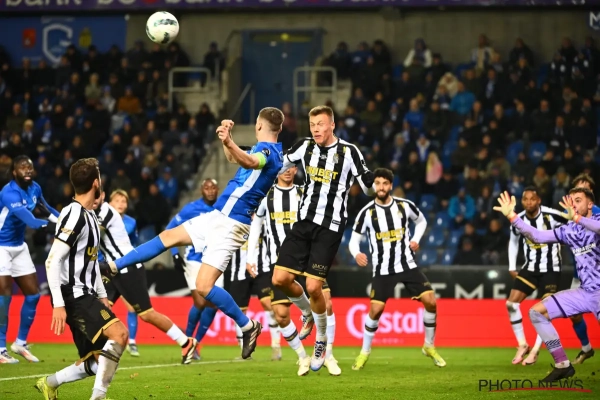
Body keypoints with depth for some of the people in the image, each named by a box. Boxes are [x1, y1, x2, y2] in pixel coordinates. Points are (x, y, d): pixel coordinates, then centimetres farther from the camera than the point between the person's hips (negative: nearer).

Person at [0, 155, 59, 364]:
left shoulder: (34, 189, -3)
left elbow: (46, 210, 15)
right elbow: (31, 221, -39)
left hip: (19, 246, 8)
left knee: (33, 294, 8)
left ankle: (21, 343, 22)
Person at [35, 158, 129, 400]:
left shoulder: (89, 215, 16)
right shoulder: (74, 215, -15)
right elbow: (53, 261, -20)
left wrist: (102, 295, 22)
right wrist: (58, 304, -24)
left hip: (85, 296, 10)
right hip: (73, 296, -10)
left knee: (97, 364, 8)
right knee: (119, 334, -26)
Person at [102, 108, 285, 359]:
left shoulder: (268, 151, -19)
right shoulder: (268, 151, 13)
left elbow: (249, 162, -45)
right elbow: (234, 159, 33)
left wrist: (228, 143, -61)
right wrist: (228, 141, 18)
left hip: (230, 223, -10)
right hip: (219, 216, 10)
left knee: (204, 286, -16)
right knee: (168, 237, 19)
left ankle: (248, 327, 0)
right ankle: (113, 267, 29)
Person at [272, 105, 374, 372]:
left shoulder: (349, 152, -7)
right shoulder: (305, 147, 5)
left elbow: (369, 187, -5)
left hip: (330, 227, -5)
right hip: (304, 221, 5)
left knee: (313, 287, -12)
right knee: (280, 279, -3)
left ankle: (322, 341, 12)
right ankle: (308, 315, 28)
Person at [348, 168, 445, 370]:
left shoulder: (405, 206, -3)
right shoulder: (367, 212, -8)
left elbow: (421, 221, 18)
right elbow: (354, 239, -2)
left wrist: (416, 239, 0)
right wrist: (356, 254, -24)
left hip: (408, 265, 2)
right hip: (382, 270, -2)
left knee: (431, 301, -9)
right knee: (376, 310, -11)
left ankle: (429, 346, 11)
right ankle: (365, 352, 11)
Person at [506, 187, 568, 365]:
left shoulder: (551, 216, -20)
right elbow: (513, 241, 14)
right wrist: (512, 267, 12)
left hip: (551, 269, -4)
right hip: (530, 268, 4)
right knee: (511, 303, -6)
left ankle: (535, 350, 2)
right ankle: (522, 345, 6)